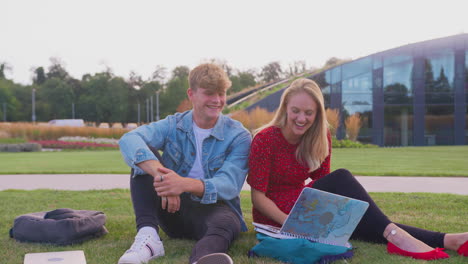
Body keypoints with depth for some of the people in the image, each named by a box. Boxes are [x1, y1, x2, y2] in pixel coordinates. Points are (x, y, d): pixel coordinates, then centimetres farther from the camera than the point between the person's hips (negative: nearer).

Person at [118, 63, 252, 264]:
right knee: (144, 158, -16)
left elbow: (228, 185, -20)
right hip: (173, 209, 3)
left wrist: (185, 184, -40)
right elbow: (129, 140, -20)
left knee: (226, 223, -38)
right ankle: (147, 235, -31)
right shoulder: (173, 125, 0)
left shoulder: (239, 137, -5)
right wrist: (160, 174, -41)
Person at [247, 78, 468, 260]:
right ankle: (395, 236, -38)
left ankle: (445, 241, -35)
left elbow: (321, 179, 3)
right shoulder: (265, 139, -16)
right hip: (275, 215, -5)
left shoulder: (320, 138, 0)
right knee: (341, 178, -26)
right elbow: (258, 196, -16)